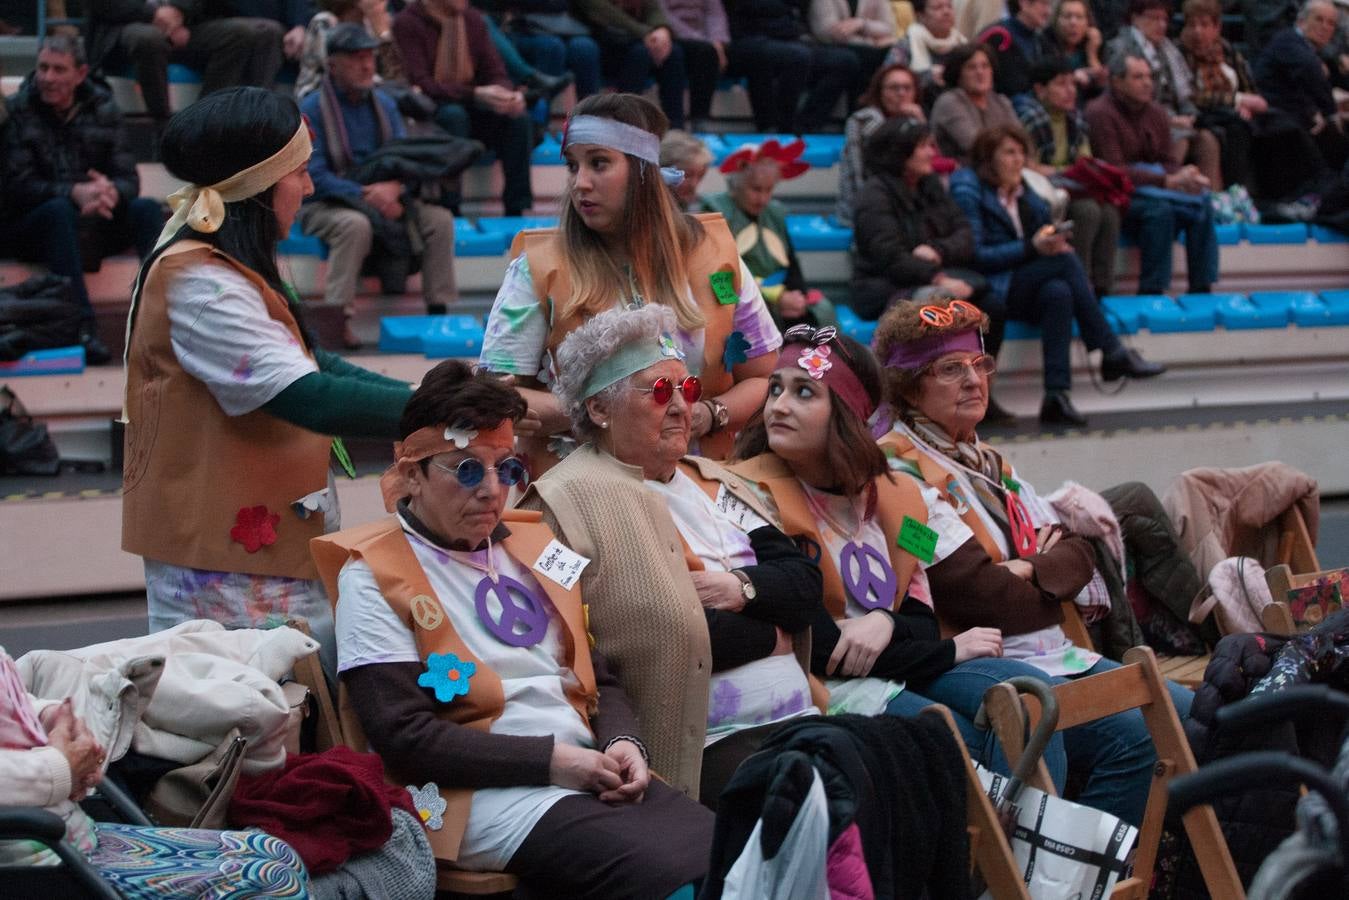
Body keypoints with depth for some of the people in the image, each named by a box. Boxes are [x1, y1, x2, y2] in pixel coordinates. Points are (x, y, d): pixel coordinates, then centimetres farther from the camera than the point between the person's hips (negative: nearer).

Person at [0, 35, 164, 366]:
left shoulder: (102, 109, 8)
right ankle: (82, 329, -48)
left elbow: (129, 179, -1)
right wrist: (74, 193, -30)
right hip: (30, 225, -3)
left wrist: (111, 192, -27)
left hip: (94, 223, 3)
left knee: (147, 208, -23)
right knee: (59, 210, -36)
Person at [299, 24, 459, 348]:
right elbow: (315, 176, -16)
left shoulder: (384, 104, 9)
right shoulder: (312, 109, -9)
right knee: (356, 224, -38)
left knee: (439, 218, -15)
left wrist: (393, 188, -21)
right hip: (325, 205, -5)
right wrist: (366, 196, -26)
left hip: (383, 197, 5)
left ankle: (439, 309, -10)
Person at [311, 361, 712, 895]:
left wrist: (621, 742, 0)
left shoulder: (533, 548, 19)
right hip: (495, 797, -7)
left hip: (592, 776, 7)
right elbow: (403, 736, -11)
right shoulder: (374, 578, -2)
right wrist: (550, 760, -15)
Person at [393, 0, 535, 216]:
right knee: (454, 114, -36)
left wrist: (509, 94, -21)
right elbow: (420, 85, -20)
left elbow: (496, 74, 4)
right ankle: (450, 212, -33)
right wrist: (476, 94, -32)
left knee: (519, 117, -21)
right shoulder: (407, 23, -10)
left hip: (471, 111, 5)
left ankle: (515, 214, -21)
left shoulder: (473, 19, 6)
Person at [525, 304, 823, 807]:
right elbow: (666, 631, -15)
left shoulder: (715, 483, 22)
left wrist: (743, 588, -7)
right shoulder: (575, 500, -4)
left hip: (800, 720, 7)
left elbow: (806, 583, 14)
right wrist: (769, 636, -1)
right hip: (711, 744, -7)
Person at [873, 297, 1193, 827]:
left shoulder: (985, 462, 20)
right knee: (1133, 736, -25)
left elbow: (1078, 553, 12)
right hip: (974, 667, -9)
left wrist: (1029, 571, -10)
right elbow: (981, 595, -16)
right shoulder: (901, 472, -9)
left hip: (1055, 653, 9)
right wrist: (1054, 574, 2)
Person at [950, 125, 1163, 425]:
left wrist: (1053, 242, -5)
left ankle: (1057, 395, -40)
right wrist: (1032, 247, -18)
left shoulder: (1025, 194, 21)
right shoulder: (968, 189, -1)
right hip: (990, 290, -6)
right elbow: (975, 254, -11)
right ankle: (1112, 353, -24)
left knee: (1058, 292, -31)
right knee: (1066, 261, -26)